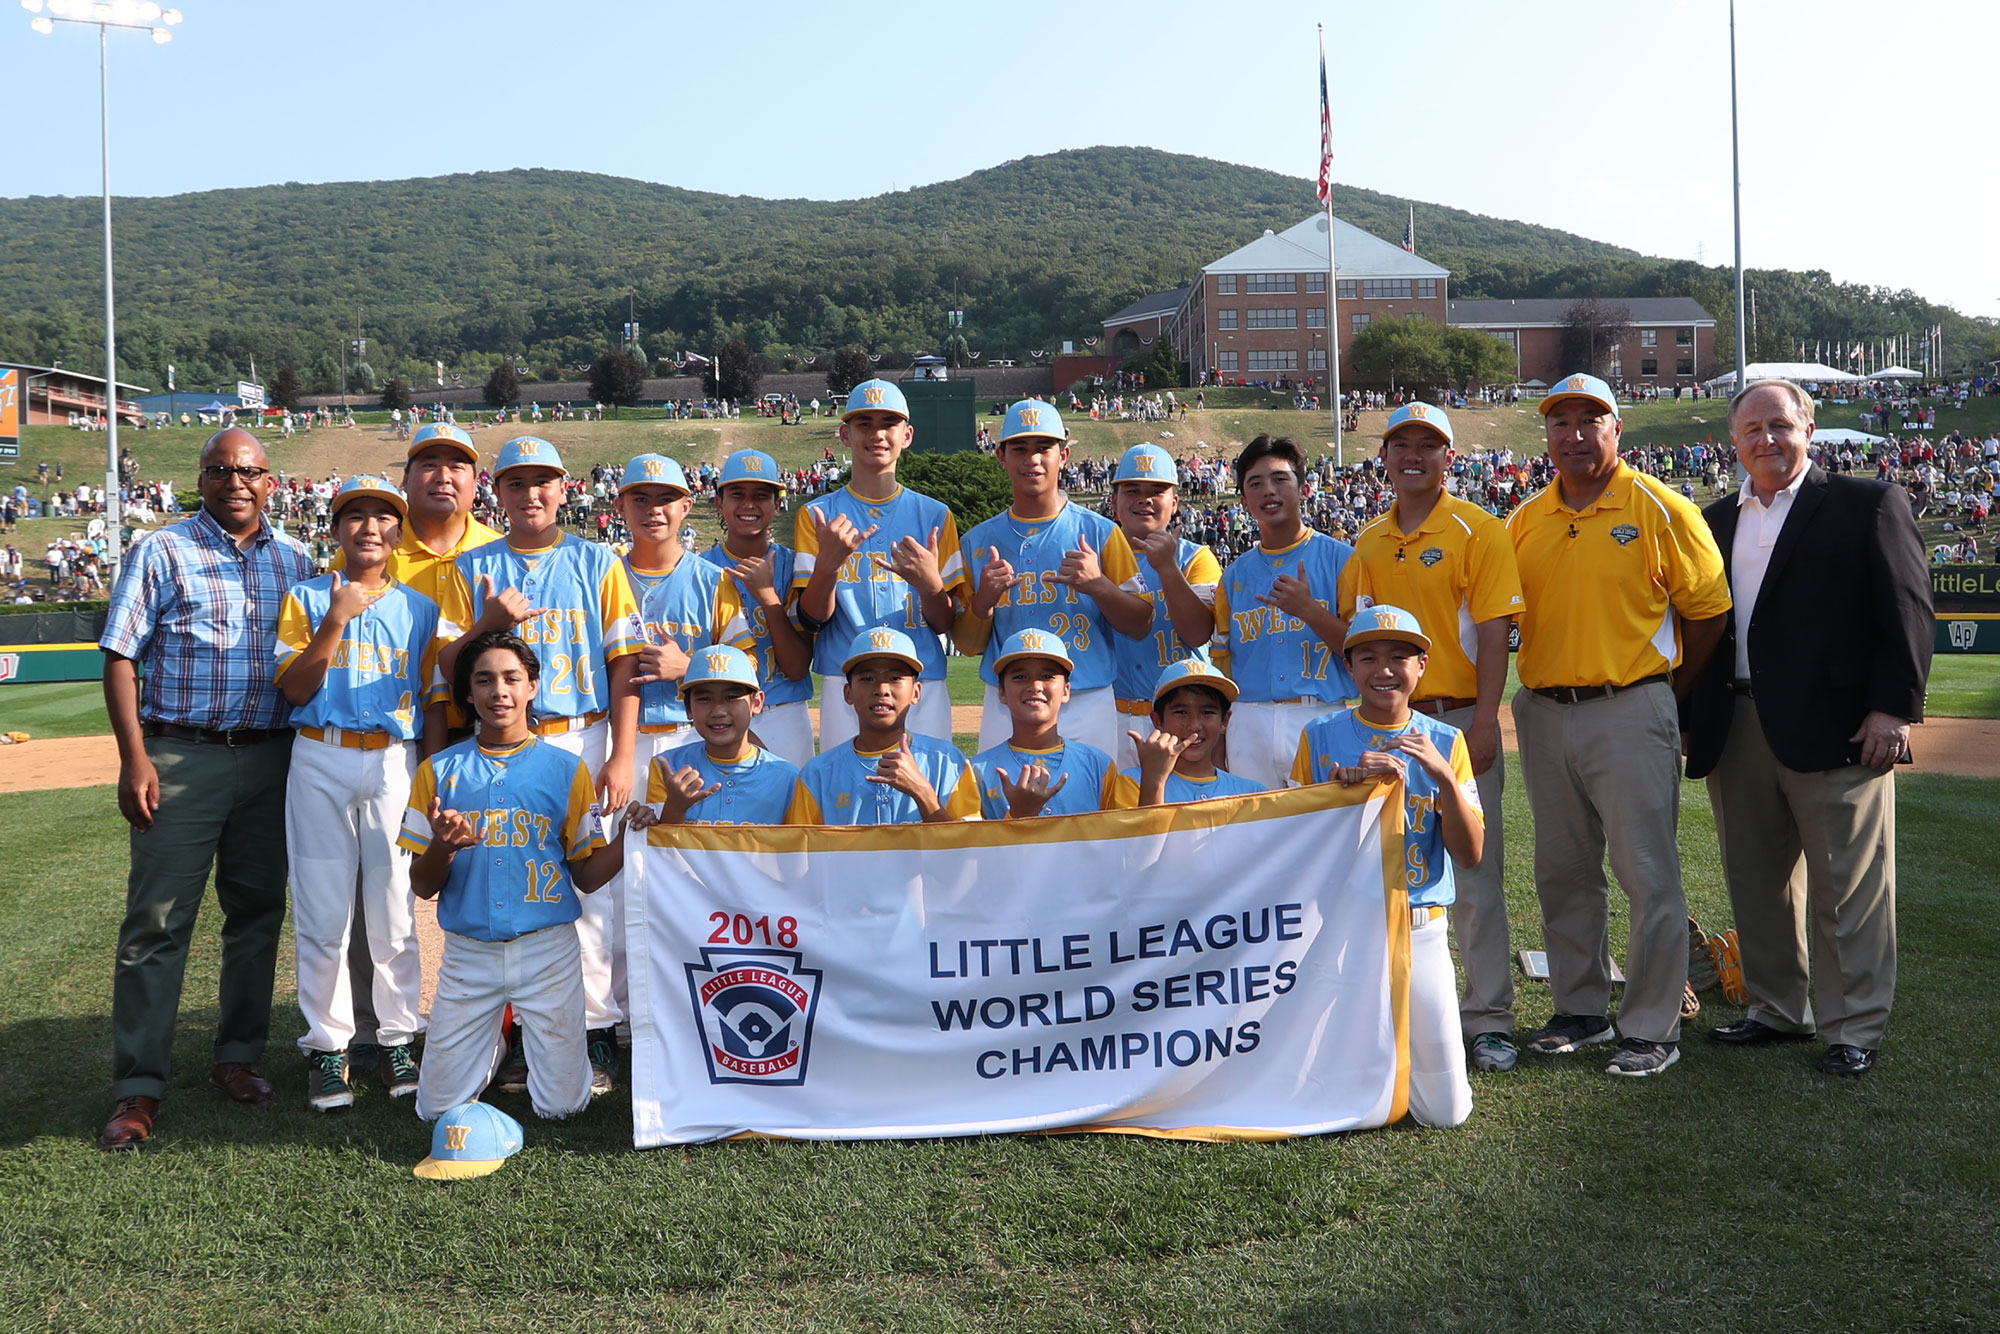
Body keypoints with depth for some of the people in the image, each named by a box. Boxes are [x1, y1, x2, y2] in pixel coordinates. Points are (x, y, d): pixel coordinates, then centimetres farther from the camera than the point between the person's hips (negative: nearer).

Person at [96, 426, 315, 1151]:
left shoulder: (296, 561, 11)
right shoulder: (161, 553, 1)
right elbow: (121, 657, -3)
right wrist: (134, 757, -12)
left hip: (274, 758, 4)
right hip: (181, 758, -4)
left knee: (258, 912, 10)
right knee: (157, 921, -4)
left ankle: (238, 1055, 23)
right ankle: (139, 1087, 1)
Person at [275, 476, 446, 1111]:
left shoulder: (420, 608, 9)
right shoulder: (307, 599, 6)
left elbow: (435, 701, 9)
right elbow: (295, 689, -5)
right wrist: (336, 619, -13)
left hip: (394, 764, 1)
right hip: (320, 761, 0)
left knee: (395, 910, 3)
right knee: (321, 911, 1)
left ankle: (399, 1040, 15)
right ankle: (326, 1046, 13)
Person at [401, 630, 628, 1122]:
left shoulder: (567, 768, 3)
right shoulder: (439, 771, 6)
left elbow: (586, 876, 3)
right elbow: (422, 887, 6)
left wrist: (627, 836, -16)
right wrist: (443, 847, -16)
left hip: (549, 951, -1)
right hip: (468, 953, 1)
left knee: (562, 1105, -2)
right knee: (438, 1108, 2)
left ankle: (531, 1036, 30)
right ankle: (492, 1045, 33)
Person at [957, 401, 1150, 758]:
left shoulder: (1099, 532, 4)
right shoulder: (979, 540, 9)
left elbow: (1140, 625, 1)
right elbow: (967, 645, 8)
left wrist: (1098, 585, -16)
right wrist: (983, 601, -12)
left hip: (1088, 706, -1)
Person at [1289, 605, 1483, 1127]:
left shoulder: (1445, 743, 5)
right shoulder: (1320, 737, 2)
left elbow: (1471, 855, -3)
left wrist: (1444, 778, -18)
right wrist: (1355, 786, -16)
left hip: (1421, 931, 1)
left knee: (1445, 1111, -1)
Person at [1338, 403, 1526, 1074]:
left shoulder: (1477, 530, -3)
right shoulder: (1368, 541, 13)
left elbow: (1494, 633, -9)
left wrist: (1483, 724, -16)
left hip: (1457, 718, -5)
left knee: (1473, 876, -3)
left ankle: (1488, 1019, 6)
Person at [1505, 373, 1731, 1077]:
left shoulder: (1659, 508, -4)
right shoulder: (1525, 520, 9)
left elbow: (1708, 609, -1)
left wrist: (1667, 692, 1)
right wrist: (1536, 688, 6)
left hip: (1629, 713, -5)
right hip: (1543, 714, 5)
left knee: (1648, 874, -3)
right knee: (1563, 873, 13)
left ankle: (1654, 1026, 7)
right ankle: (1582, 1010, 26)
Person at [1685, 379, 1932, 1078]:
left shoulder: (1869, 503, 1)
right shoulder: (1715, 521, 16)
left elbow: (1907, 610, -5)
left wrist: (1893, 707, -13)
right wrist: (1688, 719, 10)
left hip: (1833, 727, -5)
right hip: (1735, 727, 6)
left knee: (1846, 884, 0)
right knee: (1756, 880, 13)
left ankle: (1854, 1027, 11)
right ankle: (1778, 1010, 27)